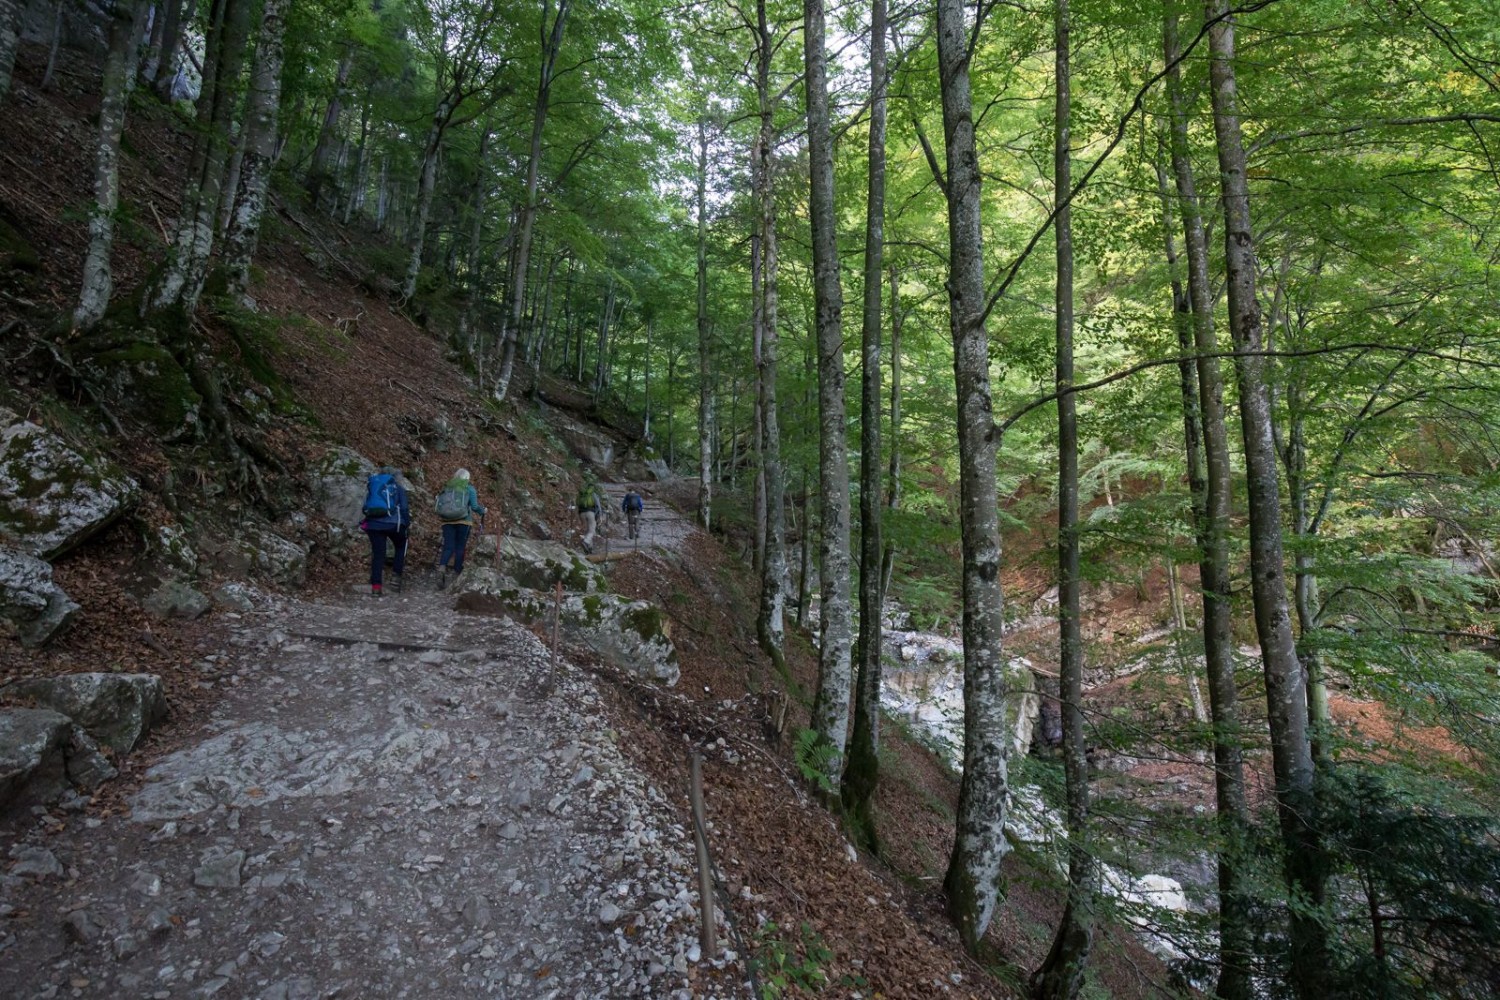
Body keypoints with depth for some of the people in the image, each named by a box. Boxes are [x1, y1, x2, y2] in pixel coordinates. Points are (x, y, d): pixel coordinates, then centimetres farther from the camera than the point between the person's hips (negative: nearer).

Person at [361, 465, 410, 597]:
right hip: (393, 523, -3)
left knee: (377, 554, 7)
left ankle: (375, 587, 2)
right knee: (401, 547, 21)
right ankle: (396, 575, 9)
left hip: (373, 523, 3)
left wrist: (366, 525, 26)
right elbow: (404, 508, 0)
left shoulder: (371, 485, 17)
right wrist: (408, 525, 8)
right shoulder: (398, 487, 6)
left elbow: (366, 506, 18)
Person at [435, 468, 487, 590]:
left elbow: (439, 505, 12)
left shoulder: (447, 487, 15)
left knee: (448, 548, -1)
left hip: (447, 521, 3)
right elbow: (474, 506, -5)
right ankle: (457, 574, 7)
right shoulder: (469, 488, 4)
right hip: (464, 521, -3)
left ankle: (442, 568, -26)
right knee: (460, 548, 4)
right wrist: (483, 511, 15)